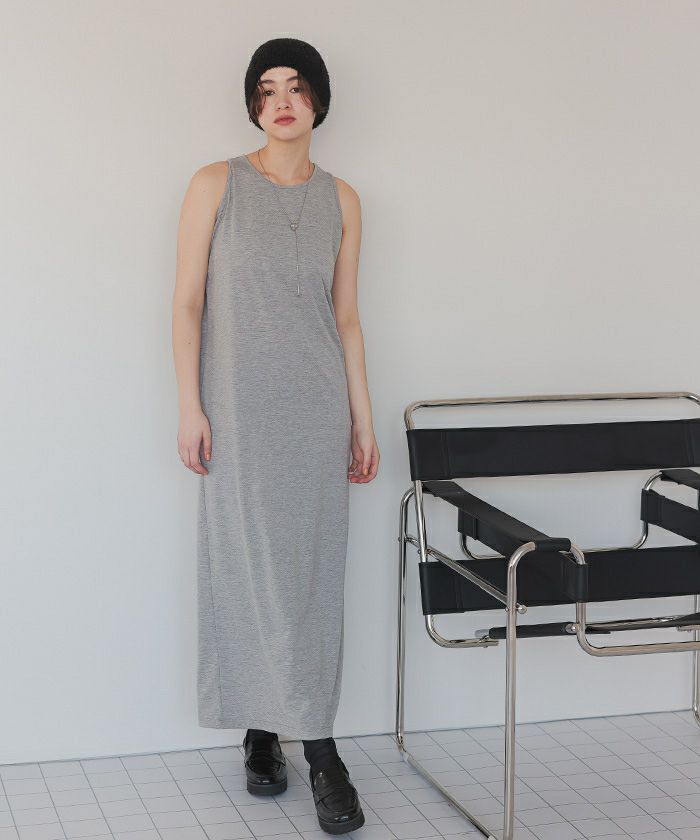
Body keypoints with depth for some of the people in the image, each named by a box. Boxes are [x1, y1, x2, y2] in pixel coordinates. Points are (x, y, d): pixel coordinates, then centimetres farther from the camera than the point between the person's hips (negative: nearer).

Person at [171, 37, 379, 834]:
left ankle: (270, 734, 11)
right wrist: (190, 407, -8)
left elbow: (346, 316, 10)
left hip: (317, 407, 2)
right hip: (239, 407, -2)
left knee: (311, 570, 1)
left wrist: (362, 420, 8)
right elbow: (188, 300, -1)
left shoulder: (340, 200, 8)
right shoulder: (216, 185, 0)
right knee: (248, 568, -2)